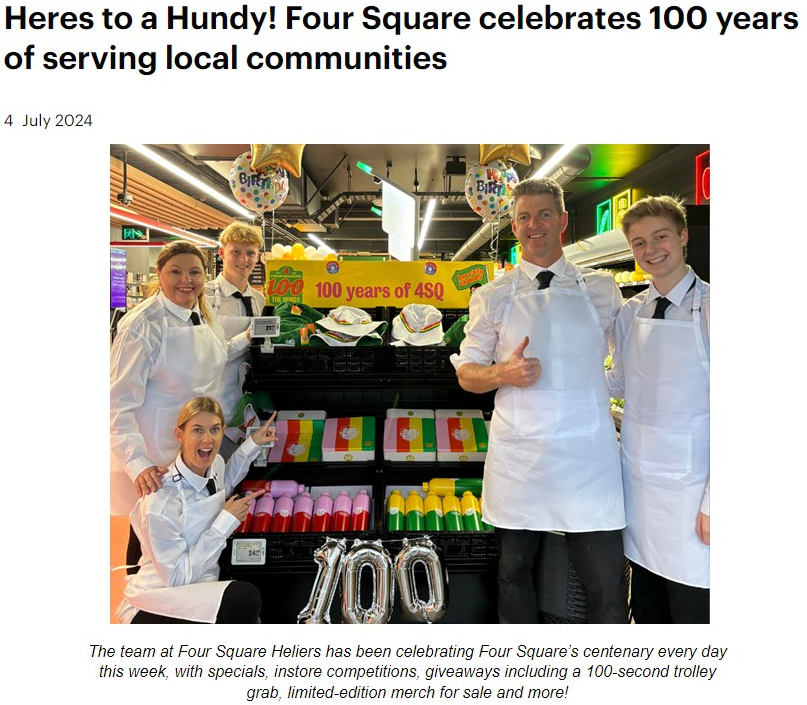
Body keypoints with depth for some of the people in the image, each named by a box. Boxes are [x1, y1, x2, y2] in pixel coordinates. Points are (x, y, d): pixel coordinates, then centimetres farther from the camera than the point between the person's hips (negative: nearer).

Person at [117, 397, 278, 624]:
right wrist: (225, 521, -21)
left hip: (198, 588, 7)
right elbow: (177, 577, -22)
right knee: (245, 598, -30)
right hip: (152, 607, -7)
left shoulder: (215, 464, -4)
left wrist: (252, 443, 10)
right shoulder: (161, 503, -26)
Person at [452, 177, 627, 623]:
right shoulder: (493, 296, 4)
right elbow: (466, 373, 7)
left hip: (588, 456, 0)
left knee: (607, 583, 1)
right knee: (513, 571, 15)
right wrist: (505, 373, -13)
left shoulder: (601, 289, 6)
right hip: (517, 457, 1)